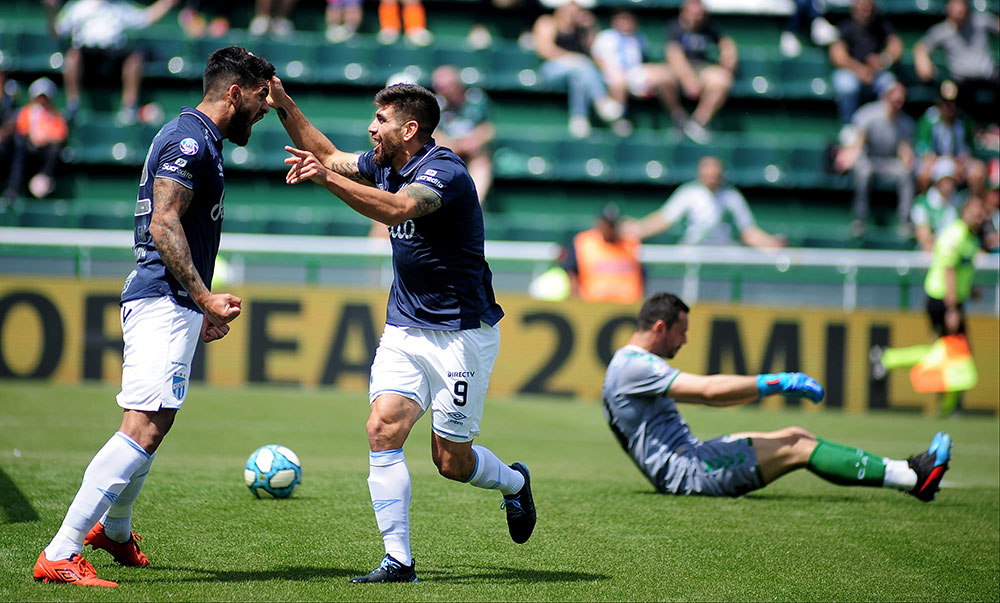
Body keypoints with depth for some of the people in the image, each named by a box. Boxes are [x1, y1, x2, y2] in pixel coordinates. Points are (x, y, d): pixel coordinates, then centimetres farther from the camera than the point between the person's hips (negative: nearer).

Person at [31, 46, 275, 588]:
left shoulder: (197, 141, 21)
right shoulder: (190, 140, -12)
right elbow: (163, 226, -20)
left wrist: (201, 307, 29)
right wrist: (206, 298, -22)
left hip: (175, 304, 11)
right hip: (165, 302, -11)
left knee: (153, 426, 22)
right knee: (144, 428, -18)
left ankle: (114, 531, 41)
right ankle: (59, 556, -22)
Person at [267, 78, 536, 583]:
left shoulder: (445, 172, -20)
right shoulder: (385, 164, 5)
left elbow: (397, 209, -40)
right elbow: (328, 155, 22)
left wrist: (326, 178, -46)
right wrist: (284, 105, 11)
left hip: (461, 333, -7)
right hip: (403, 328, 7)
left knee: (451, 461, 2)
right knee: (382, 431, -12)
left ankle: (514, 483, 35)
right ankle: (398, 561, -9)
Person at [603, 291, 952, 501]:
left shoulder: (636, 364, 18)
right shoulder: (633, 366, -16)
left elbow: (705, 395, 22)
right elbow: (709, 390, -24)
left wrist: (774, 386, 16)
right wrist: (776, 383, -19)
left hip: (687, 456, 10)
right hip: (684, 473, -10)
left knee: (796, 435, 5)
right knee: (797, 449, -14)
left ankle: (906, 475, 4)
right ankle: (913, 477, -13)